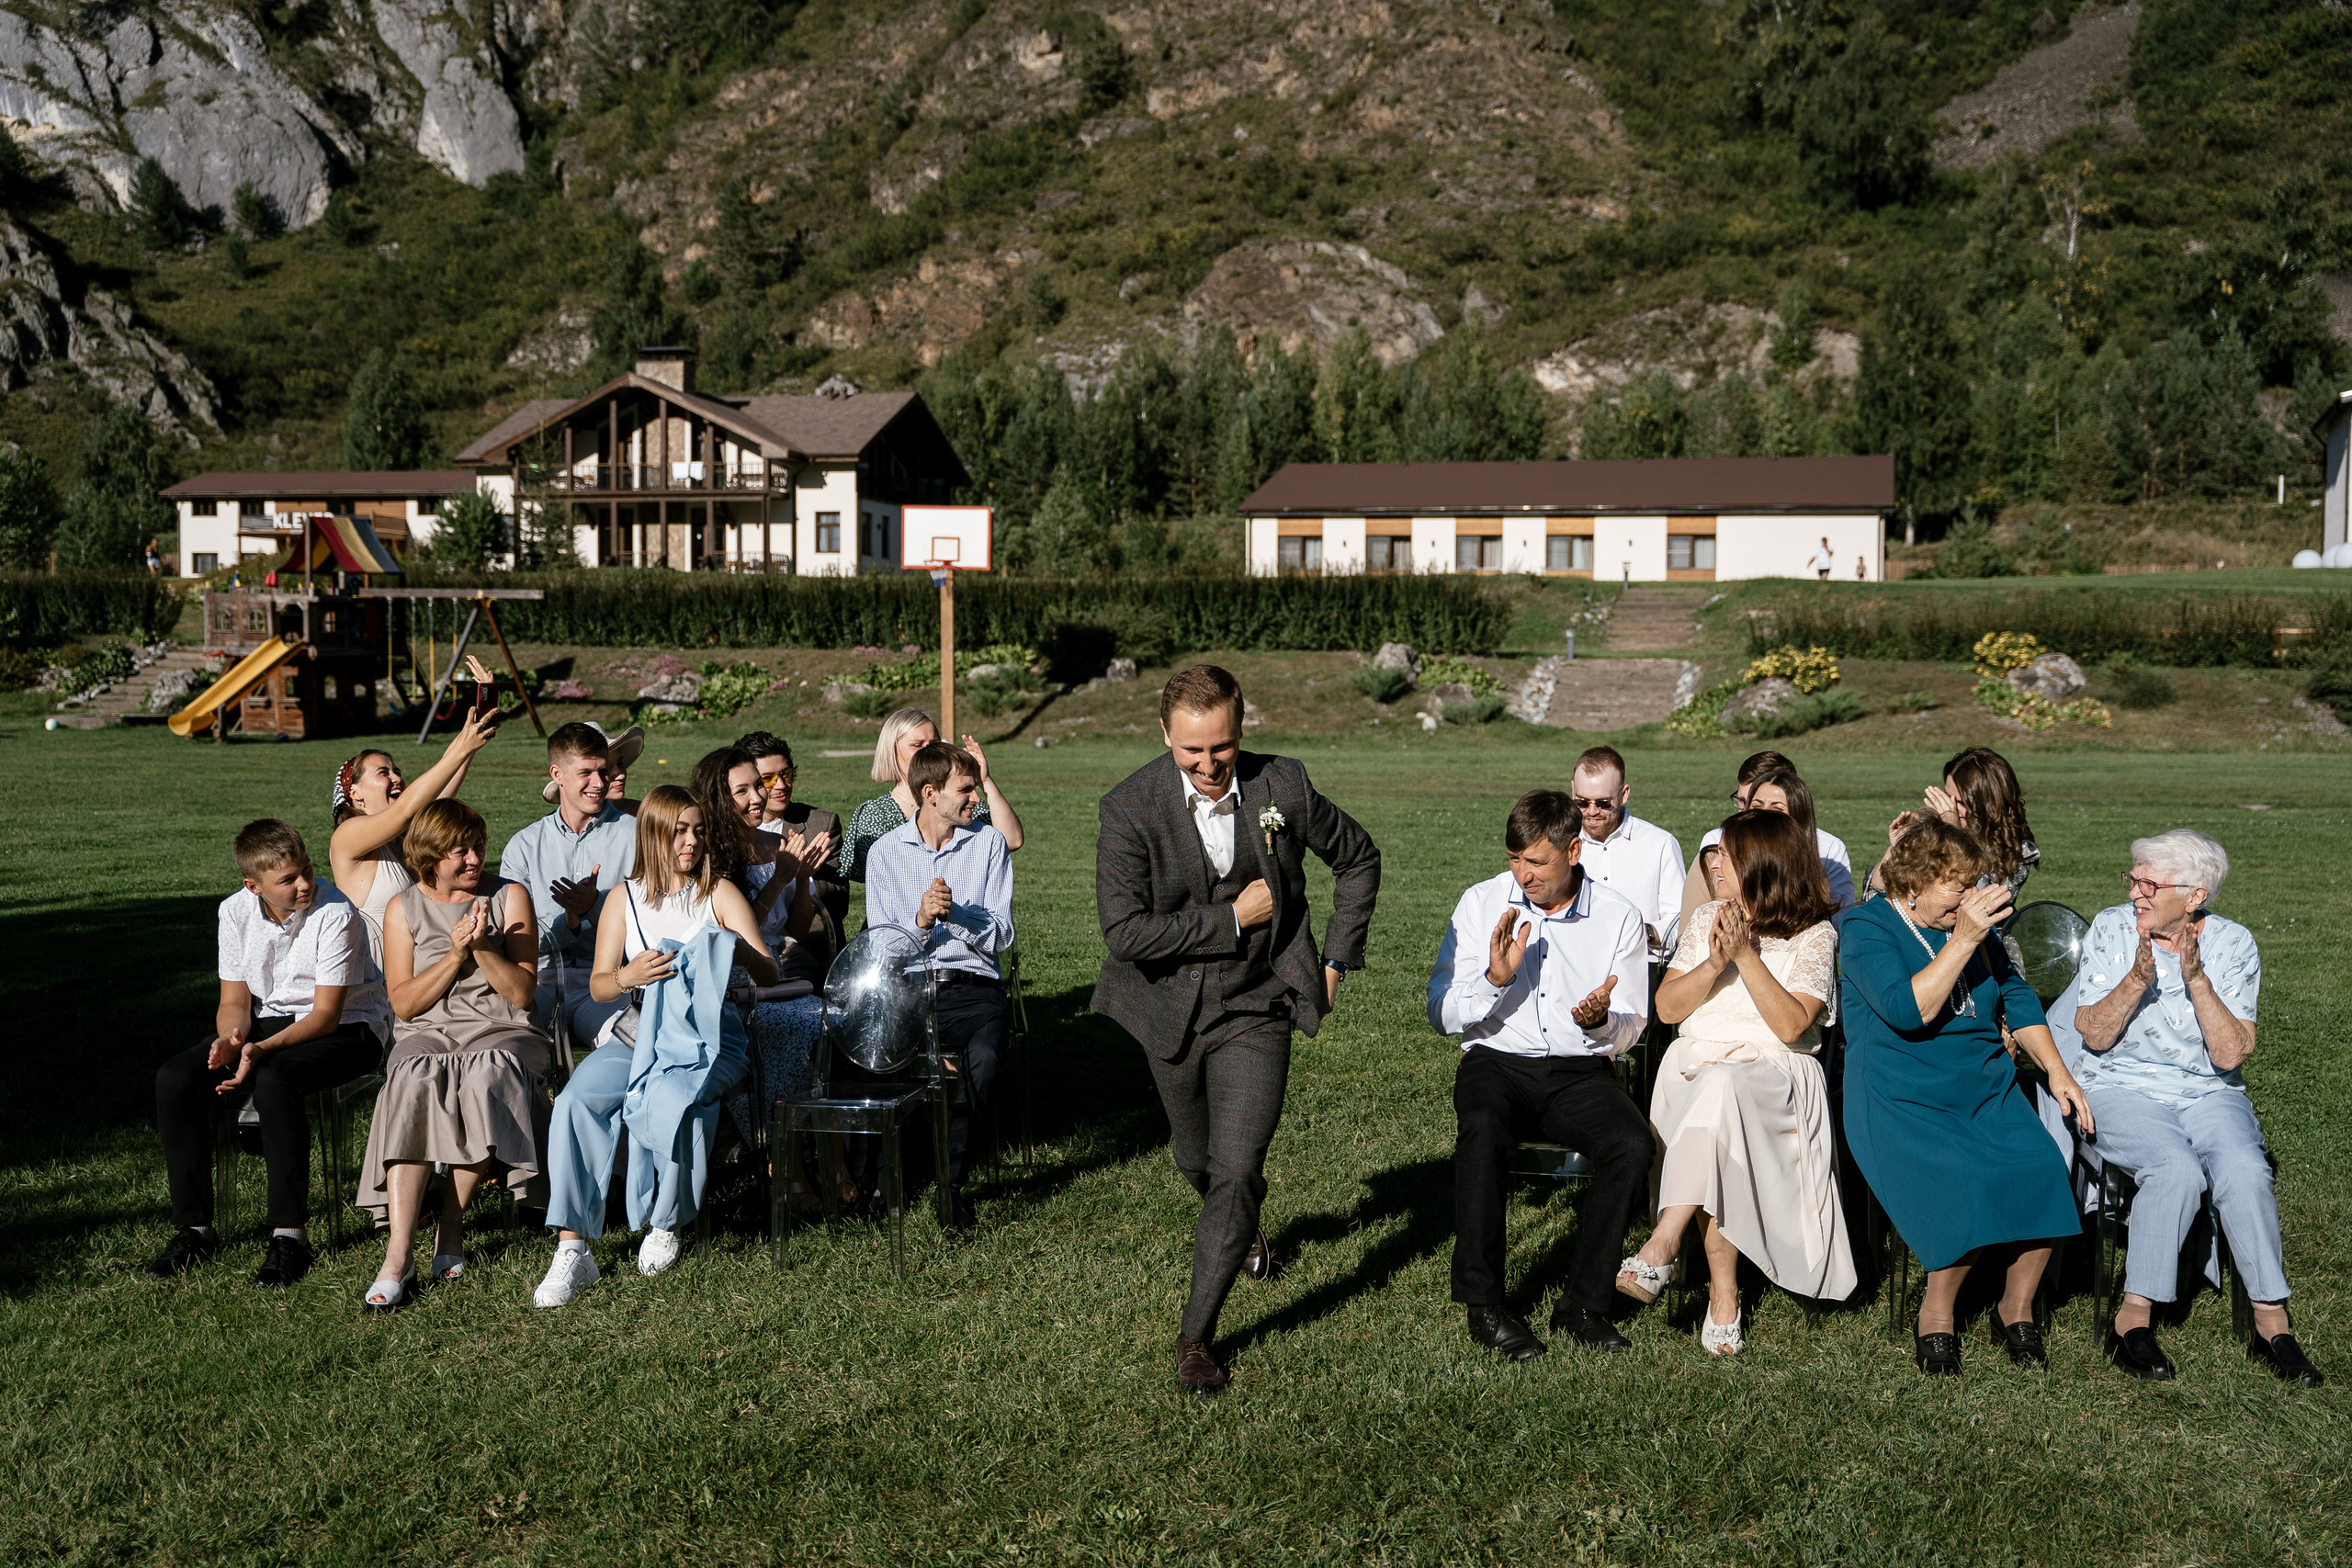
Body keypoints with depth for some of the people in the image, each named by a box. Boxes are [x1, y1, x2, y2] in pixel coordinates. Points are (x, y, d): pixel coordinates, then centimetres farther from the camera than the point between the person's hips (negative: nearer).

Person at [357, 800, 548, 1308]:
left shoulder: (509, 898, 6)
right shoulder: (404, 909, 9)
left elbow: (521, 993, 0)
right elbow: (404, 1004, 1)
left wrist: (483, 946, -14)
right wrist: (456, 953, -10)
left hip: (502, 1031, 0)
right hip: (427, 1033, 1)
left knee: (485, 1075, -37)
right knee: (415, 1080, -35)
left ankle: (451, 1228, -23)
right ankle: (398, 1253, -41)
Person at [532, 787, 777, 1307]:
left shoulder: (719, 894, 8)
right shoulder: (623, 898, 12)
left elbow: (769, 975, 1)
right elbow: (598, 987, 8)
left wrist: (738, 951, -22)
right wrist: (629, 975, -16)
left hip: (708, 1034, -2)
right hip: (637, 1030, 2)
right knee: (577, 1098, -27)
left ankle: (666, 1224, -10)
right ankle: (572, 1249, -26)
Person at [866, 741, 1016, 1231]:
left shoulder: (989, 844, 9)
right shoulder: (885, 852, 9)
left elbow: (1001, 935, 2)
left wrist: (954, 912, -15)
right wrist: (921, 920, -16)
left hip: (972, 985, 0)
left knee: (982, 1057, -34)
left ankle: (952, 1176, -12)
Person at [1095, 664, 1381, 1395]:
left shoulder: (1283, 786, -13)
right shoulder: (1130, 807, -19)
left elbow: (1359, 859, 6)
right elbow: (1124, 932, -24)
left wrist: (1337, 959, 3)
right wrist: (1232, 917, -21)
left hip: (1256, 1009, -1)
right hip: (1172, 1010, 1)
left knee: (1236, 1172, -12)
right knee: (1197, 1161, 21)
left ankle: (1196, 1336, 3)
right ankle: (1246, 1224, 56)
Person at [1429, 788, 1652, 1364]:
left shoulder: (1619, 918, 2)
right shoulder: (1482, 903, 3)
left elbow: (1628, 1032, 6)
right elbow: (1442, 1015, 2)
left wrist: (1600, 1021, -18)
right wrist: (1495, 978, -17)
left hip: (1581, 1070, 1)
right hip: (1497, 1061, -1)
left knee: (1635, 1144, -29)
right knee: (1482, 1128, -35)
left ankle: (1583, 1304, -13)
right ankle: (1483, 1303, -21)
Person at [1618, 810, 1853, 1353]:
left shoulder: (1816, 935, 4)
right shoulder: (1708, 918, 18)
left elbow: (1791, 1026, -10)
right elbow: (1667, 1008, 9)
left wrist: (1746, 956, -14)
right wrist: (1714, 964, -7)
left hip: (1775, 1071, -3)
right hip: (1695, 1062, 3)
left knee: (1721, 1087, -39)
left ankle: (1663, 1245, -41)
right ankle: (1723, 1293, -30)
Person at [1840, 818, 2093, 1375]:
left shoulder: (1970, 922, 15)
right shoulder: (1867, 928, -6)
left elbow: (2017, 998, 24)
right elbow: (1908, 1010, -21)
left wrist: (2057, 1070, 13)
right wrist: (1964, 940, -23)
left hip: (1987, 1089, 6)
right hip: (1903, 1100, -6)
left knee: (2041, 1172, -22)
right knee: (1967, 1188, -31)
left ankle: (2016, 1309, 0)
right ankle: (1936, 1313, -5)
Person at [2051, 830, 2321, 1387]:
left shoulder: (2232, 944, -2)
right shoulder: (2112, 929, -4)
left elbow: (2231, 1055, -10)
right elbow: (2094, 1036, -7)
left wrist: (2197, 980, -21)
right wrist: (2137, 979, -21)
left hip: (2209, 1091, 2)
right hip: (2121, 1086, -2)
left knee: (2244, 1169, -29)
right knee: (2177, 1169, -31)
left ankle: (2271, 1324, -16)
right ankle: (2133, 1319, -21)